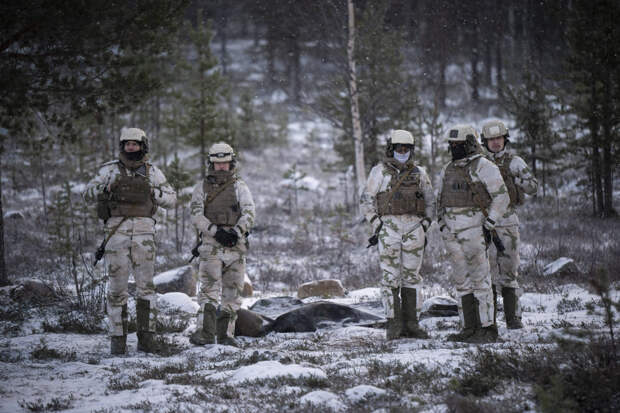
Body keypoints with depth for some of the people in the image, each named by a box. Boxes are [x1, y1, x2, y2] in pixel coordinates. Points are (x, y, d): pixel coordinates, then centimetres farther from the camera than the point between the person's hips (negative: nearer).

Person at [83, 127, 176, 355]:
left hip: (143, 233, 1)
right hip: (117, 231, -1)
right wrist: (106, 188, -18)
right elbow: (88, 193, 2)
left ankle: (146, 337, 1)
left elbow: (171, 198, 12)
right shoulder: (110, 169, 8)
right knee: (117, 287, -1)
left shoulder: (152, 172, 12)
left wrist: (152, 193, -7)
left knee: (146, 285, -3)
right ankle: (117, 338, 4)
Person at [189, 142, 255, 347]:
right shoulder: (202, 188, 10)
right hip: (211, 245, -2)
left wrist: (236, 232, -20)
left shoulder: (240, 187, 10)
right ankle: (205, 332, -21)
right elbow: (197, 216, -2)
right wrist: (216, 231, -17)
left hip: (236, 245, 2)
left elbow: (249, 213, -2)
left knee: (232, 291, 3)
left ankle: (225, 333, 9)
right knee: (209, 288, -13)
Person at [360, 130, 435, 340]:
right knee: (390, 277, -5)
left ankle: (410, 324, 9)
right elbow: (367, 200, 0)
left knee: (411, 276, 5)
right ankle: (394, 324, -2)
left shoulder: (419, 174, 11)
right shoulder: (379, 172, 2)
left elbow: (430, 201, 16)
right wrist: (376, 225, -8)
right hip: (389, 227, -3)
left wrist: (425, 226, 6)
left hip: (413, 229, 3)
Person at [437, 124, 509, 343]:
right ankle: (469, 328, 12)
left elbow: (502, 197, -10)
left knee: (480, 281, -6)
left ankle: (487, 329, -3)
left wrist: (488, 226, -14)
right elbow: (441, 200, 24)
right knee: (462, 282, 8)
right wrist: (442, 227, 13)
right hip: (452, 233, 7)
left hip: (474, 232, -7)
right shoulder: (448, 170, 15)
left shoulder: (484, 167, -7)